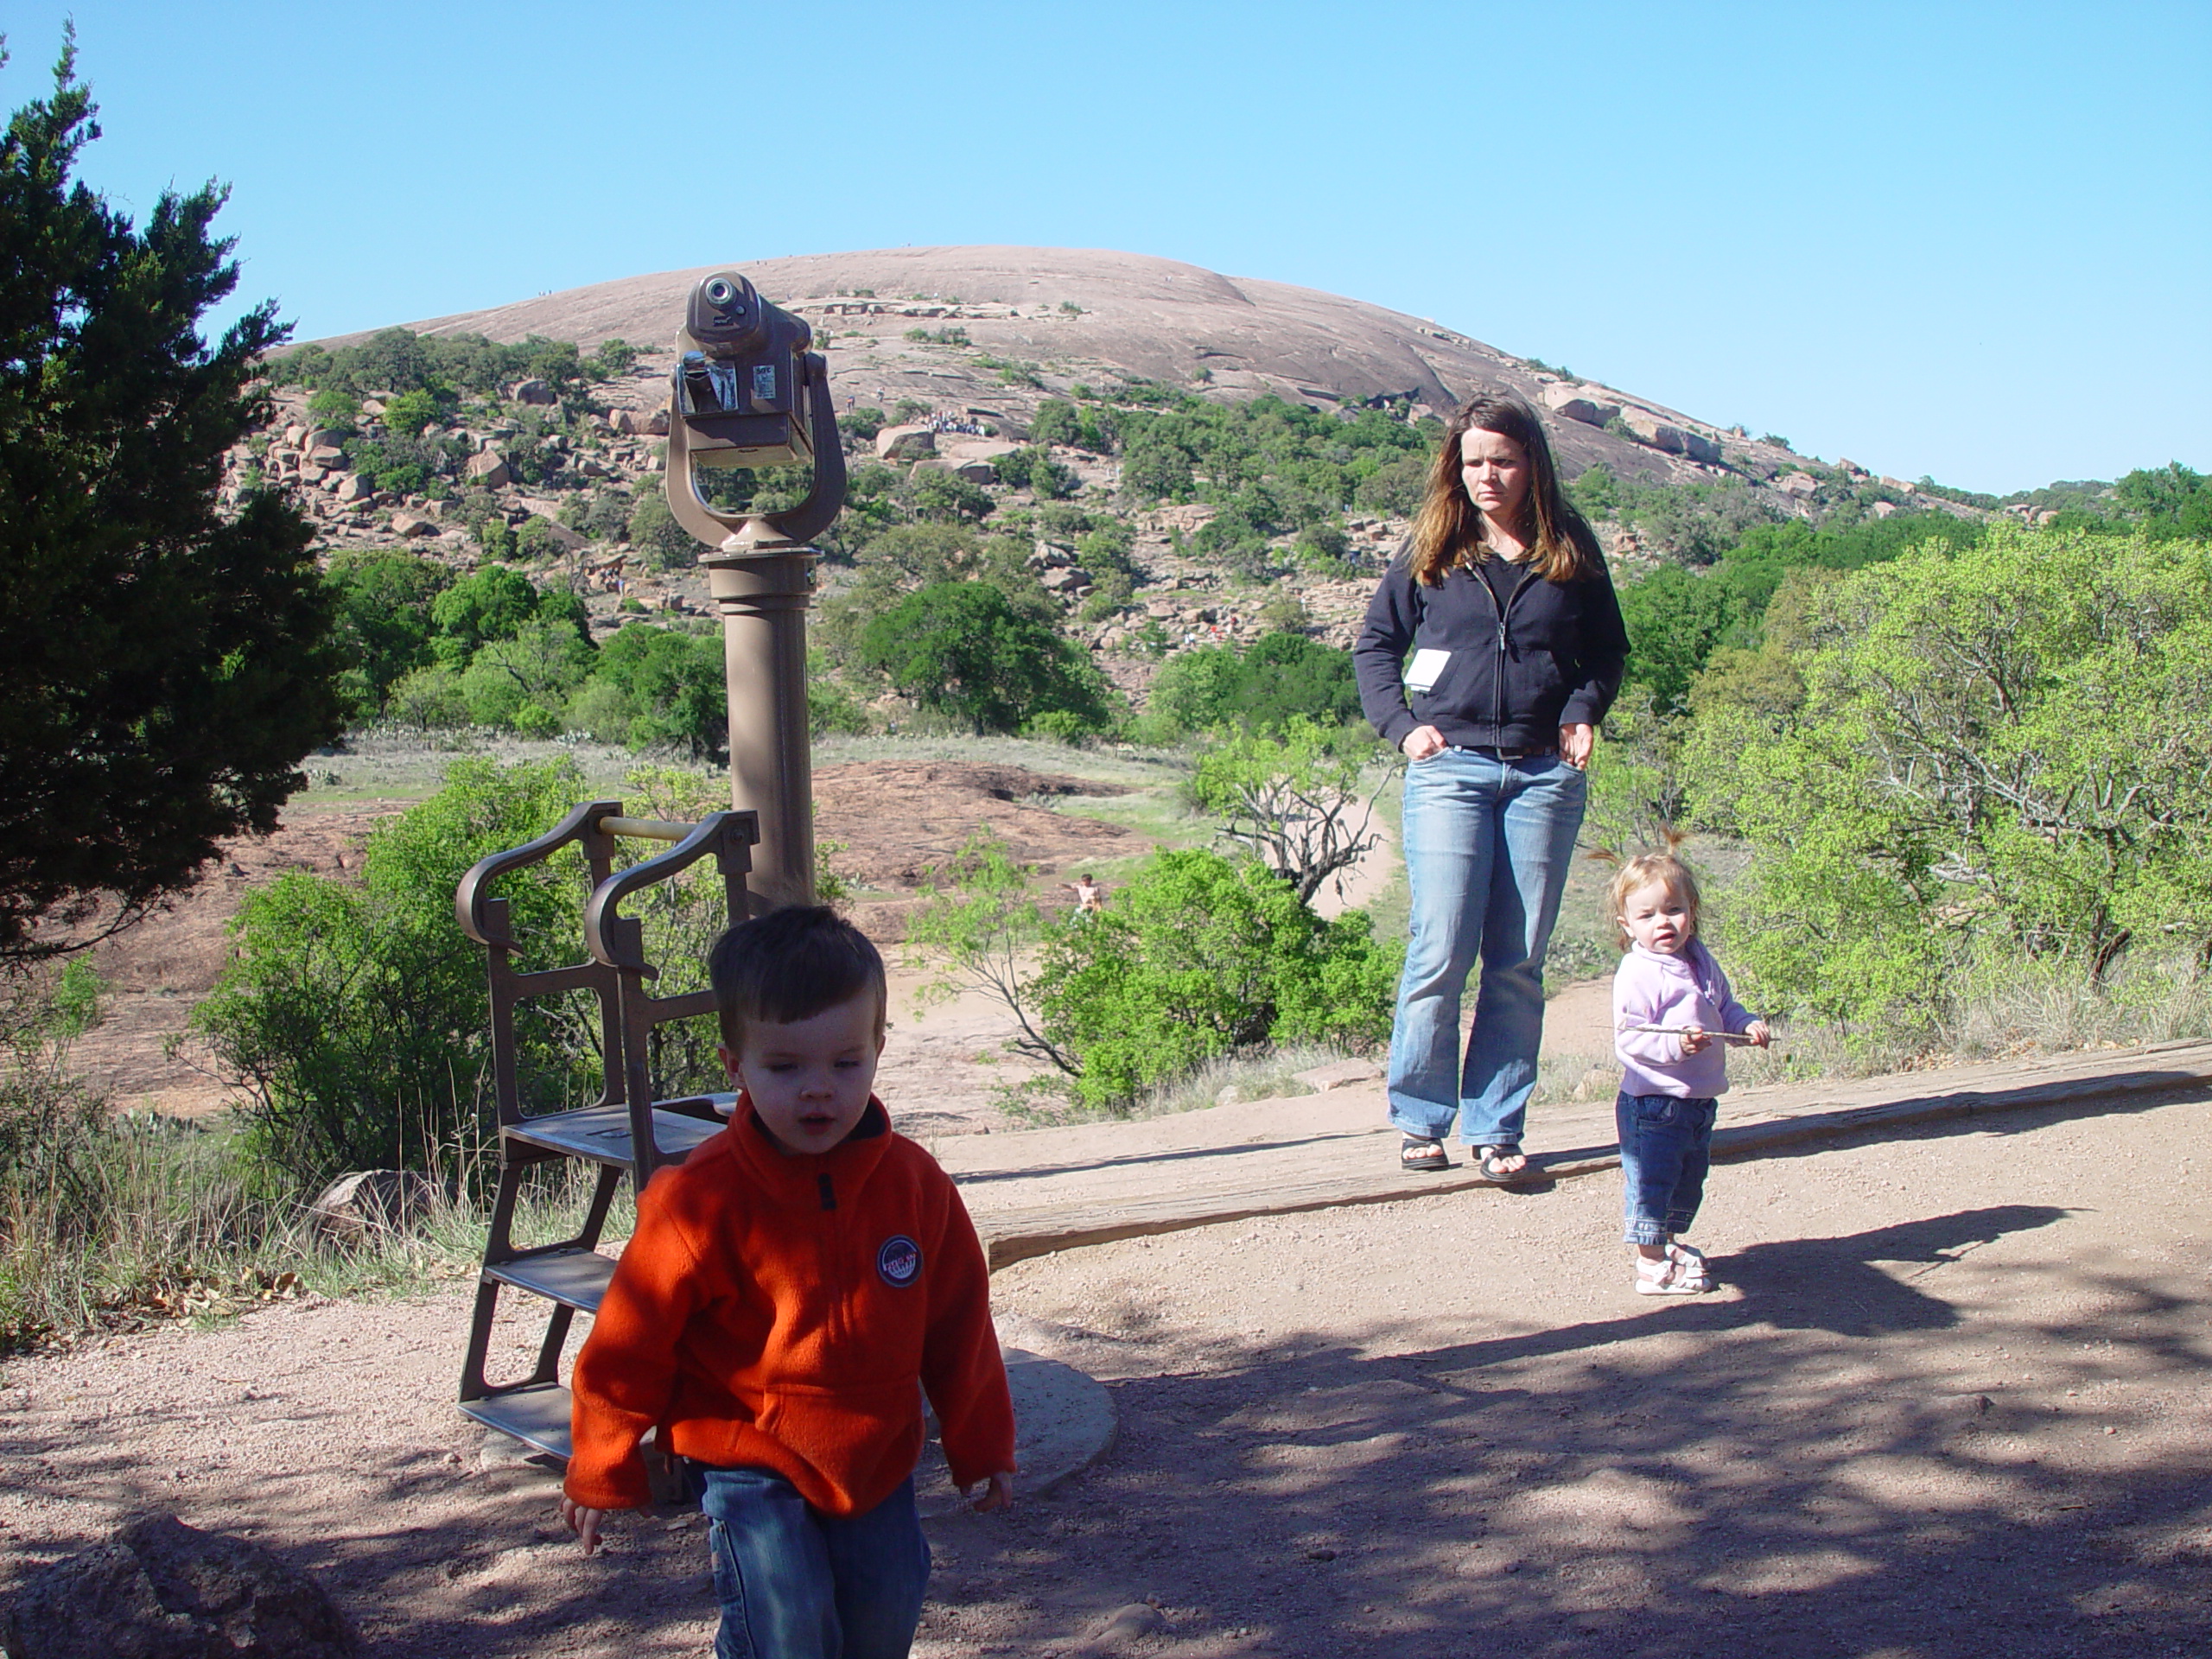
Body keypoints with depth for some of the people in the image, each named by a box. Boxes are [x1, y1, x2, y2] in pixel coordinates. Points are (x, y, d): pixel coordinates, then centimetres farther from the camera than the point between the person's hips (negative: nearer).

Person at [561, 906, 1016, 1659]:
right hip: (752, 1469, -4)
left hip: (877, 1462, 4)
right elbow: (630, 1343, -10)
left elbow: (960, 1326, 4)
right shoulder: (702, 1201, -21)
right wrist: (601, 1474, -2)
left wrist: (981, 1445, 12)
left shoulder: (914, 1182, -9)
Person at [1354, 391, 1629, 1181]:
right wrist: (1401, 723, -2)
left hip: (1545, 775, 2)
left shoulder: (1571, 552, 8)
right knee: (1442, 951, -8)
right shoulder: (1430, 550, 6)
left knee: (1519, 962, 3)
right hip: (1451, 767, -2)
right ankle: (1421, 1120, 7)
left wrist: (1584, 710, 1)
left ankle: (1496, 1127, 11)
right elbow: (1375, 644, 12)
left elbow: (1608, 649, 19)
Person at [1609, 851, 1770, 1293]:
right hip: (1653, 1102, -9)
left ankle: (1667, 1242, 39)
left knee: (1688, 1179, 22)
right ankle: (1652, 1265, 1)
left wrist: (1747, 1024, 0)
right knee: (1651, 1179, -5)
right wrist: (1675, 1044, -35)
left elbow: (1724, 1008, 21)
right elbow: (1628, 1040, -22)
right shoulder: (1637, 974, -17)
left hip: (1700, 1102, 9)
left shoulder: (1702, 963, 9)